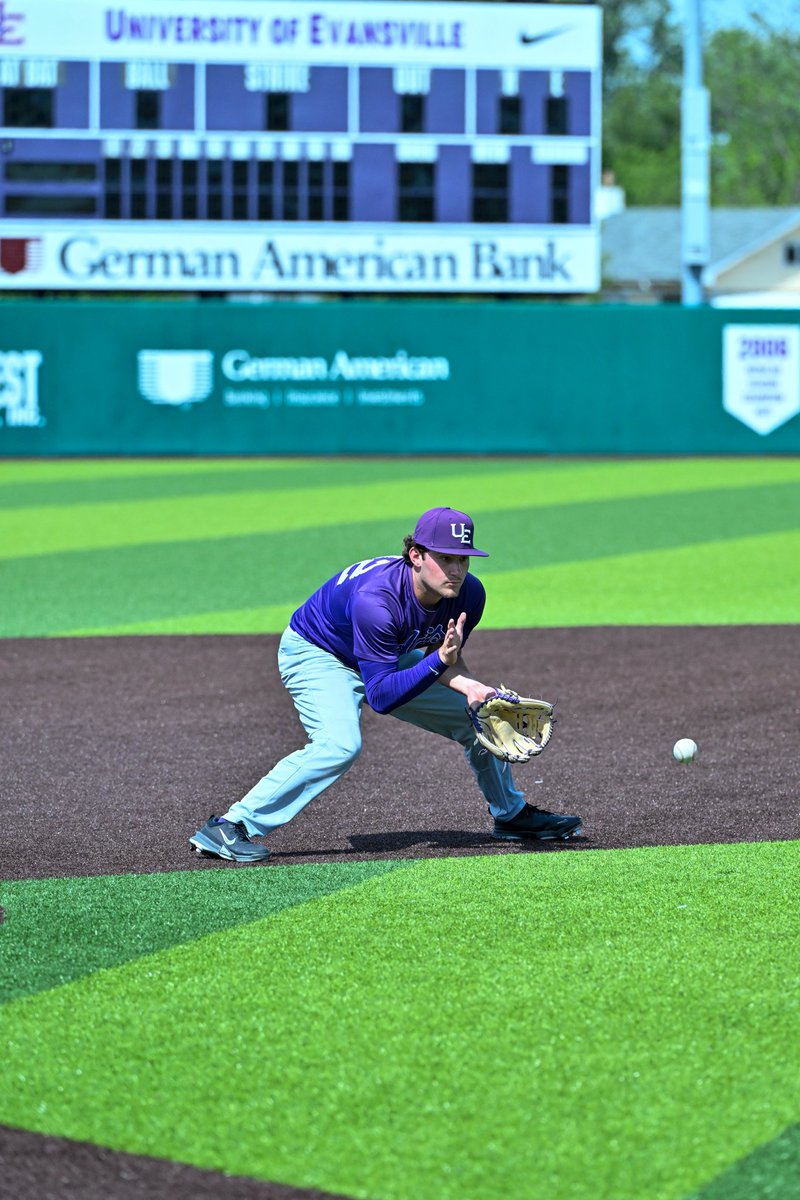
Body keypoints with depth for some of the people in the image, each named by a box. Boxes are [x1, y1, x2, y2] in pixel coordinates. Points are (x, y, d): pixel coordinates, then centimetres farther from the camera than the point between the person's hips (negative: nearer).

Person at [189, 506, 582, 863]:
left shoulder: (469, 594, -21)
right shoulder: (374, 600, -40)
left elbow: (446, 658, -3)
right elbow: (381, 697, -37)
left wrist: (469, 686, -25)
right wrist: (439, 661, -46)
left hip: (386, 659, 7)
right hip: (317, 655, -7)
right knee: (339, 745, -33)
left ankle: (511, 815, 34)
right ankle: (227, 829, -30)